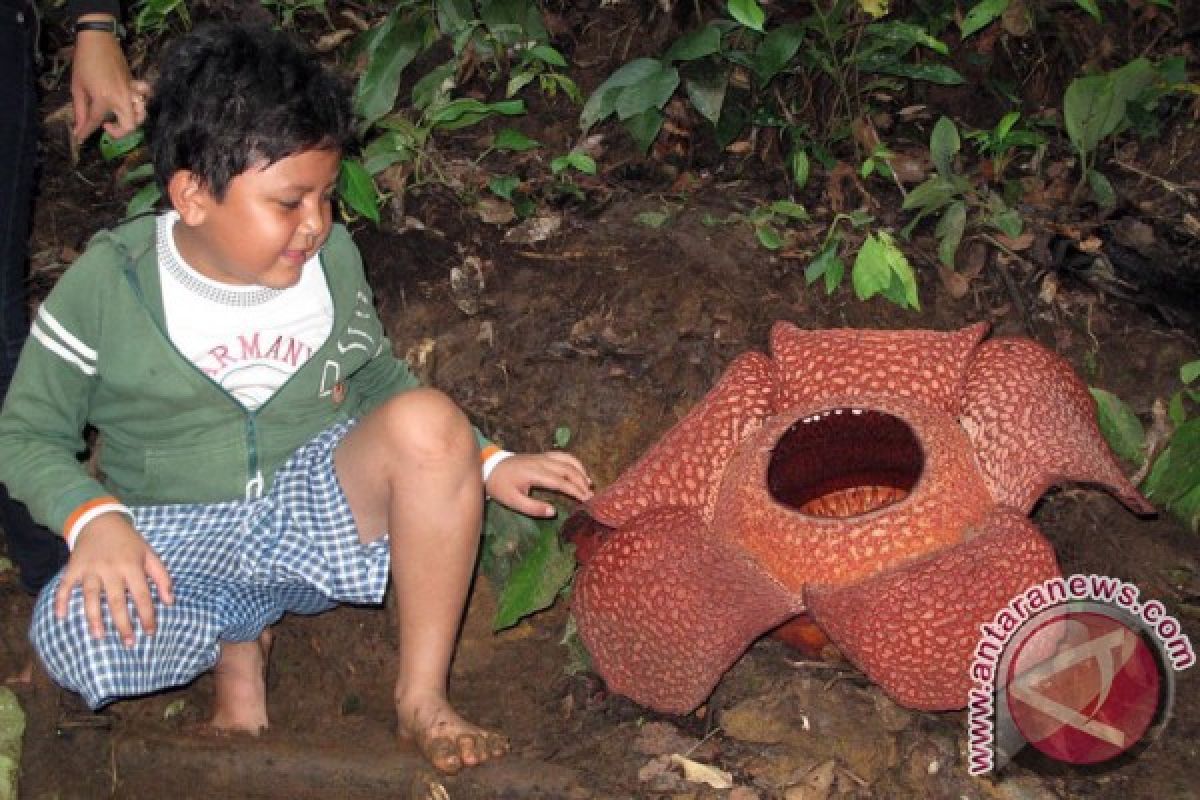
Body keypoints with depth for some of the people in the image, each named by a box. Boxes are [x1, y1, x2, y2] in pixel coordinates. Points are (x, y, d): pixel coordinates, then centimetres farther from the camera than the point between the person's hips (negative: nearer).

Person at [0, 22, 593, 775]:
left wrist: (487, 462, 4)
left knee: (428, 419, -28)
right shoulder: (106, 287, -11)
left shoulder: (333, 260, 0)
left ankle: (422, 695, -14)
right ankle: (238, 639, 0)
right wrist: (93, 517, -24)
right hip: (181, 547, -2)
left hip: (323, 515, 3)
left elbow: (378, 380, 16)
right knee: (75, 636, -35)